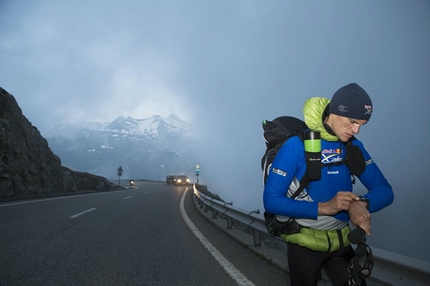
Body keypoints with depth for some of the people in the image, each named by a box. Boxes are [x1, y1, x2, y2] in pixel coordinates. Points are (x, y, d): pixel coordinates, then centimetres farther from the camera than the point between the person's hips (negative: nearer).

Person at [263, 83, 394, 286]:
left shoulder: (354, 146, -3)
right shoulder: (296, 146, -20)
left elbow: (385, 190, -3)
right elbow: (271, 200, -21)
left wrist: (361, 203, -26)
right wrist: (323, 207, -30)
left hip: (341, 241, 5)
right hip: (305, 242, -4)